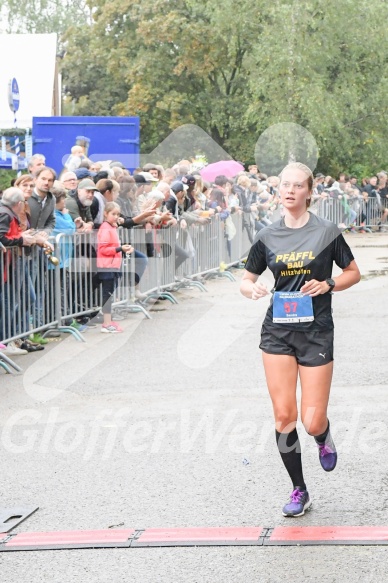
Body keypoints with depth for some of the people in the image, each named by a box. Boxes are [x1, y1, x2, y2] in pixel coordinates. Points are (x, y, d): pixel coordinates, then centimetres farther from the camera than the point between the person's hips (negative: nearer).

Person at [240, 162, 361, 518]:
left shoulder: (326, 232, -3)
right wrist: (252, 289, -11)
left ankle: (324, 439, 33)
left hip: (316, 332, -2)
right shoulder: (268, 237, 4)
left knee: (312, 422, -6)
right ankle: (299, 491, 12)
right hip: (278, 331, 2)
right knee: (284, 416, -3)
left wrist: (328, 285, -12)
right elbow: (246, 279, 12)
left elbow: (353, 273, 6)